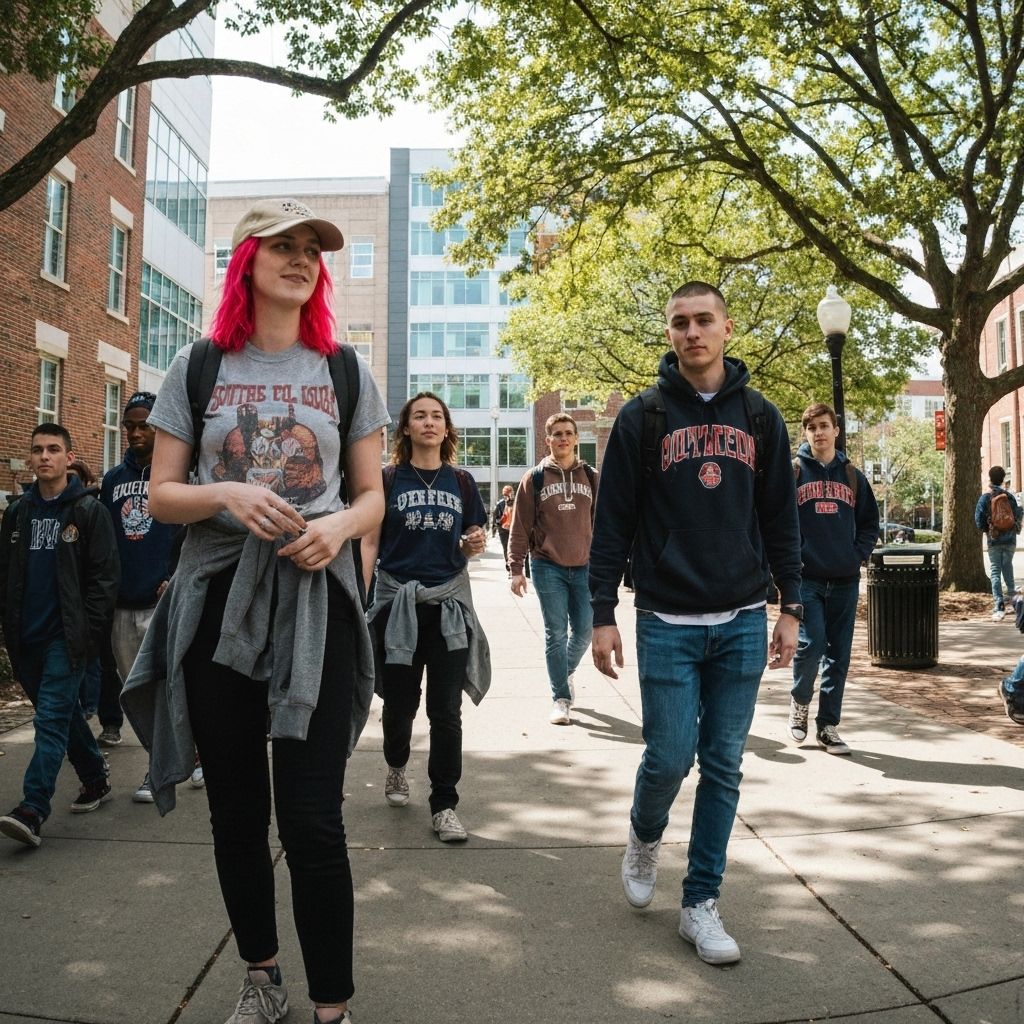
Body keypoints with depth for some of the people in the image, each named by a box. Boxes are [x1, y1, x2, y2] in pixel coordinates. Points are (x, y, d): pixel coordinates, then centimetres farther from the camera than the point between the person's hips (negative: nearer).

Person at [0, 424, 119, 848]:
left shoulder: (88, 511, -4)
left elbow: (104, 575, -8)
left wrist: (88, 631, -13)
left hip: (68, 635, -6)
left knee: (51, 717, -10)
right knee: (63, 713, 15)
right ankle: (96, 780, 30)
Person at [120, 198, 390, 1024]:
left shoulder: (345, 372, 8)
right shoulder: (198, 367, 7)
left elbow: (372, 496, 9)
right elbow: (160, 496, 5)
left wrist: (339, 525, -14)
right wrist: (226, 494, -16)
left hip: (316, 604, -1)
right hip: (217, 602, 2)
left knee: (312, 819, -4)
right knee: (237, 811, 12)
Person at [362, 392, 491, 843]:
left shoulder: (461, 482, 8)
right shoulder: (388, 479, 2)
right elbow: (369, 543, 0)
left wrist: (475, 544, -7)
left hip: (449, 603, 1)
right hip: (397, 602, -1)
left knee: (446, 711, 0)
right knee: (400, 701, 11)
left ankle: (444, 805, 11)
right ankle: (396, 768, 41)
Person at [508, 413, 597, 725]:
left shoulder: (591, 478, 7)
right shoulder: (534, 479, 0)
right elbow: (520, 527, 0)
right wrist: (516, 568, -5)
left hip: (584, 567, 2)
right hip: (548, 568, -2)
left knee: (584, 631, 6)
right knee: (556, 634, 0)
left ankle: (565, 672, 36)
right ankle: (561, 698, 12)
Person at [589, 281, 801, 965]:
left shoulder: (761, 418, 8)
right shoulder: (642, 417, 0)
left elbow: (782, 520, 10)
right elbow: (614, 521, -1)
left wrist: (791, 608, 5)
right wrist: (603, 613, -4)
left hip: (743, 623, 3)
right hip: (667, 624, -2)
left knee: (723, 768, 7)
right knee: (669, 758, -1)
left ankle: (701, 903, 22)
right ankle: (646, 835, 33)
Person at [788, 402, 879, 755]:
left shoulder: (852, 475, 12)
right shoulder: (792, 472, 1)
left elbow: (869, 521, 18)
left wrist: (860, 554, 4)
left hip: (845, 580, 4)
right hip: (806, 577, -4)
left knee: (838, 655, 6)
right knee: (811, 645, -13)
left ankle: (828, 725, 17)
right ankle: (800, 699, 16)